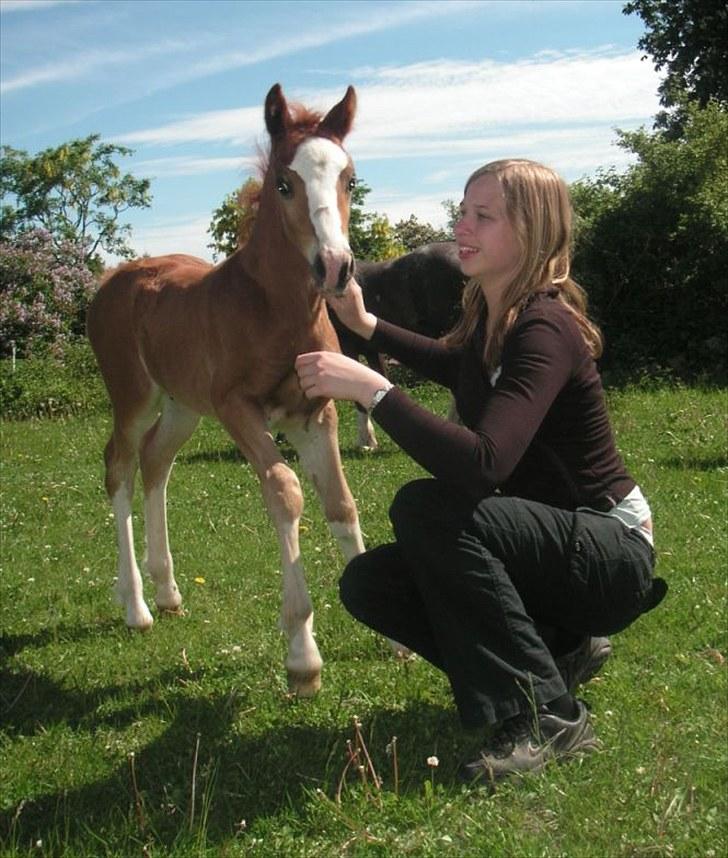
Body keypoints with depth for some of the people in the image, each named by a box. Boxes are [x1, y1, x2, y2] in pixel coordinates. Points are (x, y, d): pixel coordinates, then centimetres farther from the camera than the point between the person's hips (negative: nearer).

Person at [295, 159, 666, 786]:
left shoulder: (546, 330, -25)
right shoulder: (488, 316, 2)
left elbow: (483, 465, -40)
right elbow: (455, 367, 28)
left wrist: (371, 387, -37)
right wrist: (366, 325, 20)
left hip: (612, 558, -8)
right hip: (552, 541, 9)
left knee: (425, 506, -30)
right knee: (368, 583, -2)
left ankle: (547, 715, -19)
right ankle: (558, 650, 8)